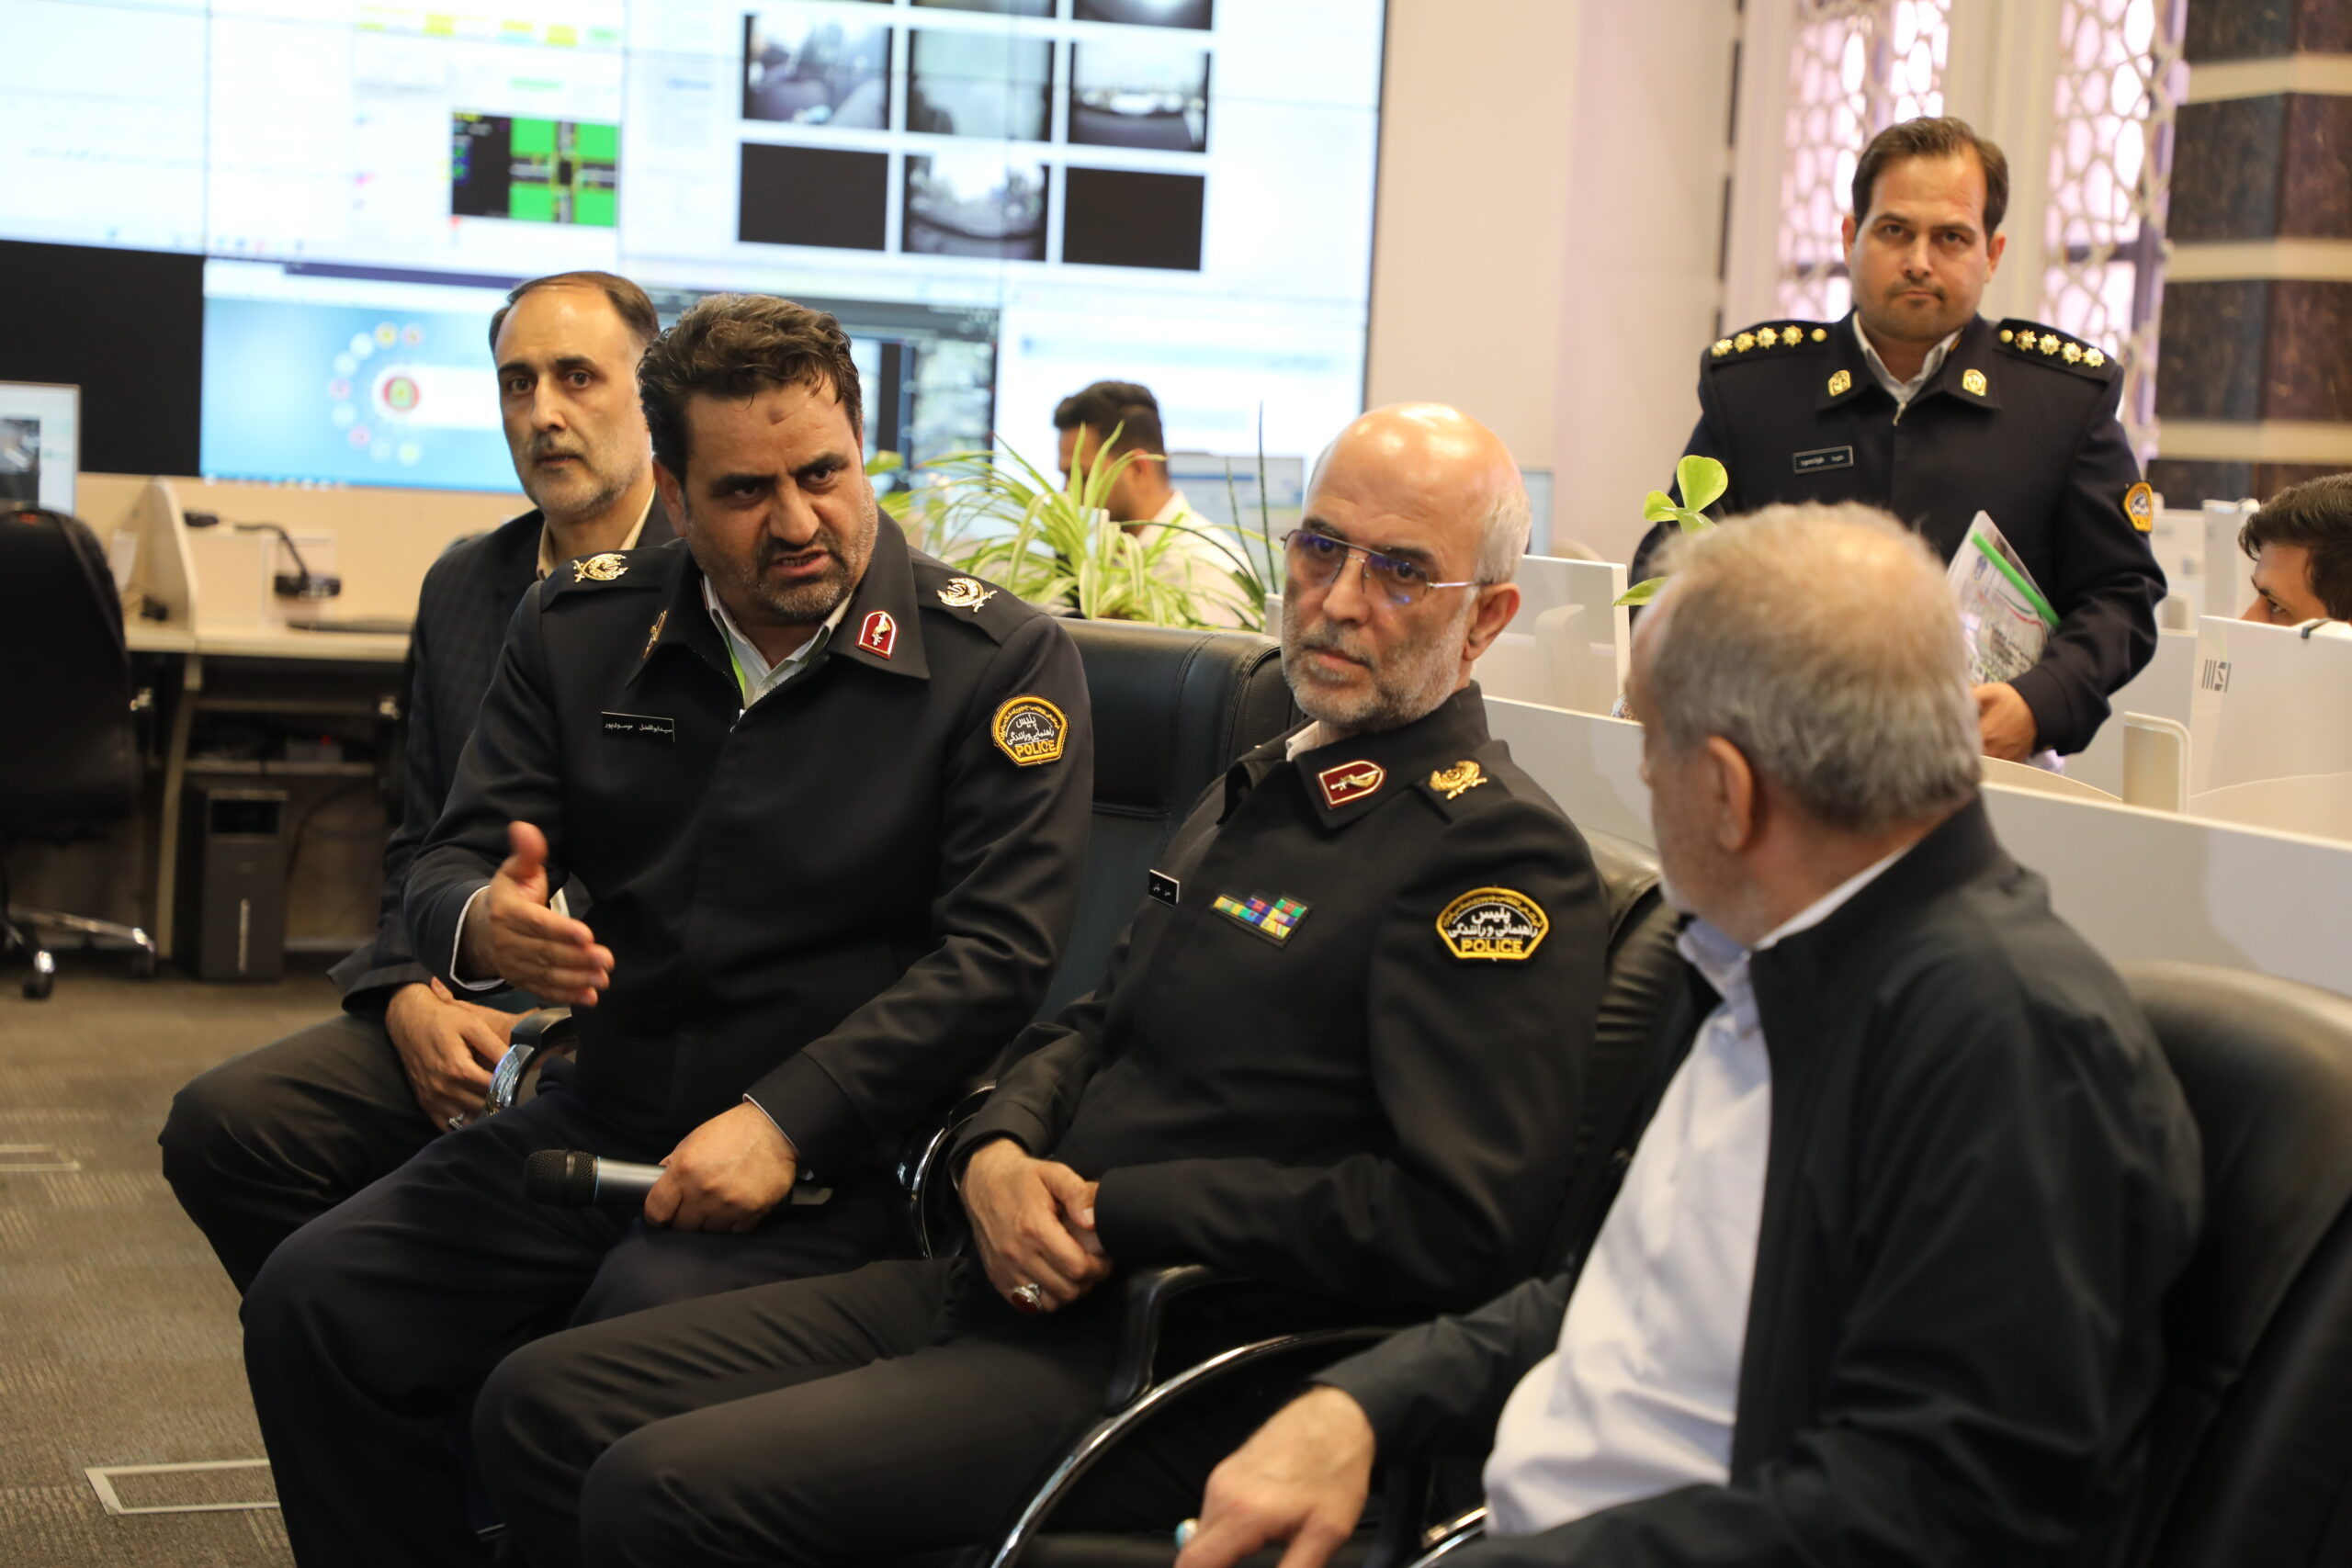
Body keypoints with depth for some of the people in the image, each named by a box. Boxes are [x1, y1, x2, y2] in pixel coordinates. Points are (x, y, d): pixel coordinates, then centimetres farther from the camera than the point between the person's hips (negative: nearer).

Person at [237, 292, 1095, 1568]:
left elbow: (997, 952, -10)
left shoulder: (1002, 661, -4)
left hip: (831, 1162, -5)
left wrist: (786, 1122, -20)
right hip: (604, 1117, 5)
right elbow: (450, 864, 10)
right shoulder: (579, 629, 9)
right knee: (312, 1299, -15)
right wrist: (481, 924, -17)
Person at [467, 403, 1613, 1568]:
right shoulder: (1257, 790, 20)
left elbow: (1457, 1220, -21)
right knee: (538, 1404, 1)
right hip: (1019, 1287, 9)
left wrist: (1117, 1217, -15)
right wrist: (998, 1151, 0)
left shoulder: (1502, 852, -11)